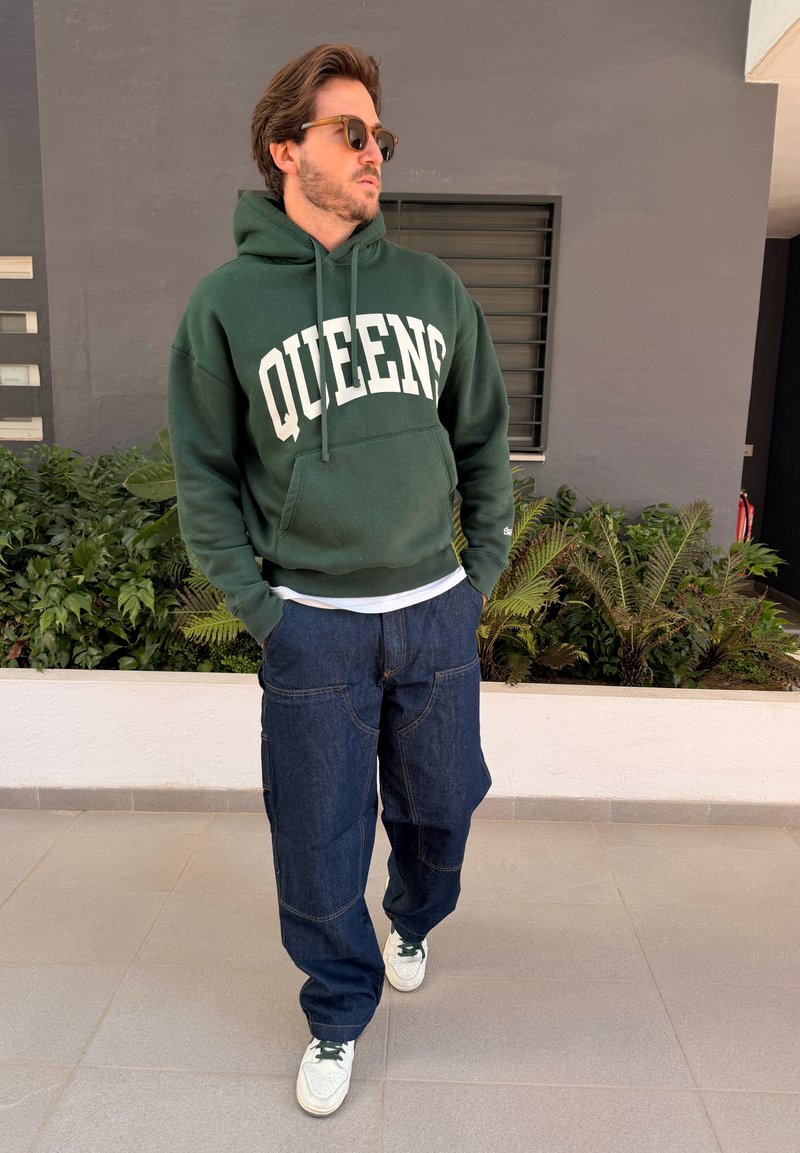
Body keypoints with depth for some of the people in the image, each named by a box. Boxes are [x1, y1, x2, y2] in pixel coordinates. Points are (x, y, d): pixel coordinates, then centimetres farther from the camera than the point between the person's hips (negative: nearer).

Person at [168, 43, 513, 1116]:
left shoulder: (434, 287, 3)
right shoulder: (226, 303, -4)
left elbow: (484, 437, 9)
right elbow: (206, 472, 0)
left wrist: (484, 569, 6)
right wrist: (257, 606, -6)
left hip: (436, 611, 3)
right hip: (312, 624, -2)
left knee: (439, 808, 18)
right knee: (320, 847, 9)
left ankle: (414, 920, 52)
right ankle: (339, 1014, 37)